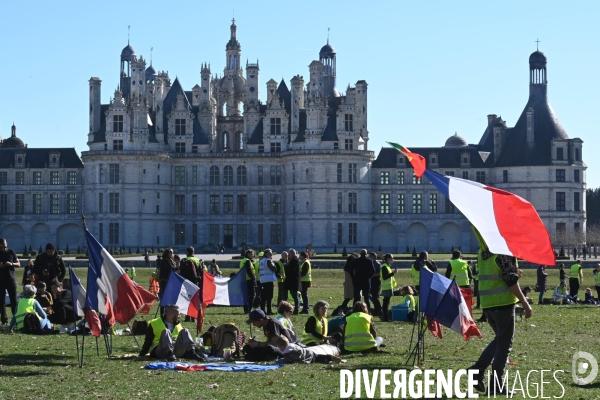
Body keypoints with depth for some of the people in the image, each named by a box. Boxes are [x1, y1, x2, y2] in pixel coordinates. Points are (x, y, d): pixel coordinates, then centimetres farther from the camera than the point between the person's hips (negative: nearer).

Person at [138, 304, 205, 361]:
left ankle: (192, 353, -35)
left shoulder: (178, 325, 22)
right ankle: (169, 354, -52)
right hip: (160, 352, -4)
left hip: (176, 351, 4)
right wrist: (142, 355, -2)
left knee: (184, 331, -17)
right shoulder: (154, 324, 8)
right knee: (166, 332, -29)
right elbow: (148, 342, 7)